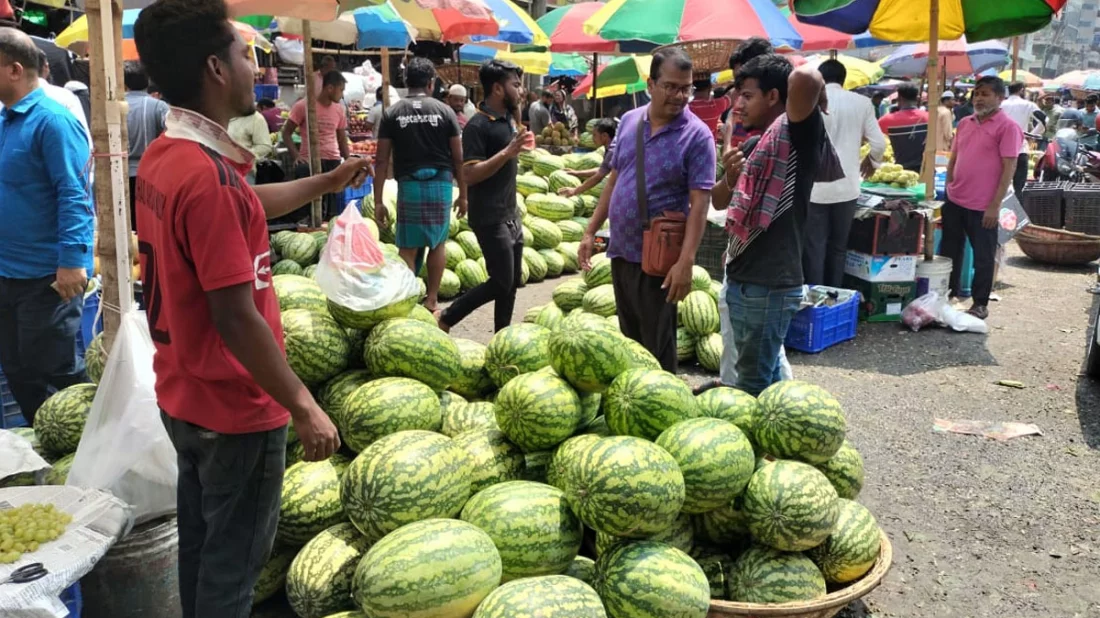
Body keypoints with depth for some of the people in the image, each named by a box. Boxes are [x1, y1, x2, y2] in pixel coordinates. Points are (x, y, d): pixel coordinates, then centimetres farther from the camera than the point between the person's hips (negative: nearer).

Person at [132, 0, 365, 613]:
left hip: (184, 396, 9)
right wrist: (303, 407, -20)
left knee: (200, 541, 24)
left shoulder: (161, 156, 2)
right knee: (233, 563, 9)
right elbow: (235, 318, -27)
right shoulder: (210, 176, -27)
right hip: (235, 408, -9)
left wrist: (325, 183, 25)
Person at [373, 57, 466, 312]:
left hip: (409, 185, -1)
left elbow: (382, 161, -2)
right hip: (440, 183, 1)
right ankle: (431, 300, 20)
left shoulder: (392, 113, 1)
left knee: (408, 248, 6)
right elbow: (458, 157, 2)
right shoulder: (445, 110, 1)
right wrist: (463, 194, 12)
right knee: (437, 243, 15)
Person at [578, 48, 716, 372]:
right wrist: (591, 231, 10)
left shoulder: (697, 135, -12)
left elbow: (700, 202, -16)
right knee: (629, 338, 18)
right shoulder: (629, 121, 5)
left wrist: (686, 260, -24)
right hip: (620, 250, 6)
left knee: (657, 345, 5)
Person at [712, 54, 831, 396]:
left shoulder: (794, 134, -14)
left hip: (768, 285, -9)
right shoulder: (756, 145, 14)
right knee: (765, 375, 20)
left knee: (754, 385, 2)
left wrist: (819, 95, -13)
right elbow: (720, 201, 20)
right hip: (743, 279, 9)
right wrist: (731, 176, 0)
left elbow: (806, 78, -35)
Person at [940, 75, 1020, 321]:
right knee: (949, 251, 15)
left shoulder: (1007, 127, -9)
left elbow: (1009, 168, -13)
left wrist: (995, 205, -17)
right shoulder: (965, 123, 10)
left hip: (983, 206, -6)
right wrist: (949, 188, 11)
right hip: (954, 201, 6)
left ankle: (980, 303, 19)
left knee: (983, 257, 7)